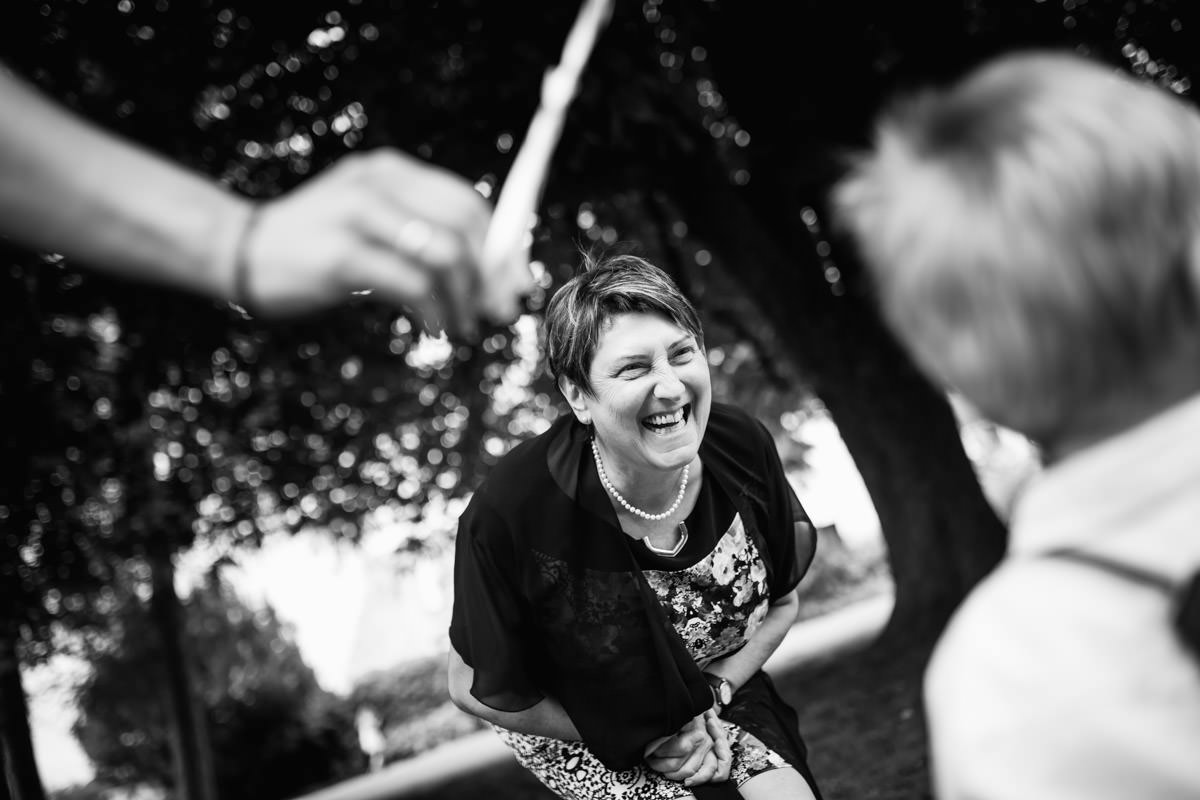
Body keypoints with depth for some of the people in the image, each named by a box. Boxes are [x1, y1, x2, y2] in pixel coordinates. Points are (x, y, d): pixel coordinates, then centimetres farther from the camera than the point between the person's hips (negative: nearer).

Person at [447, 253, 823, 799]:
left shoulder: (743, 446, -19)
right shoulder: (510, 513, -32)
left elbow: (781, 603, 0)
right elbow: (475, 688, -16)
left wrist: (715, 693, -14)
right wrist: (644, 741, -13)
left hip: (719, 693, 3)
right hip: (572, 728, -3)